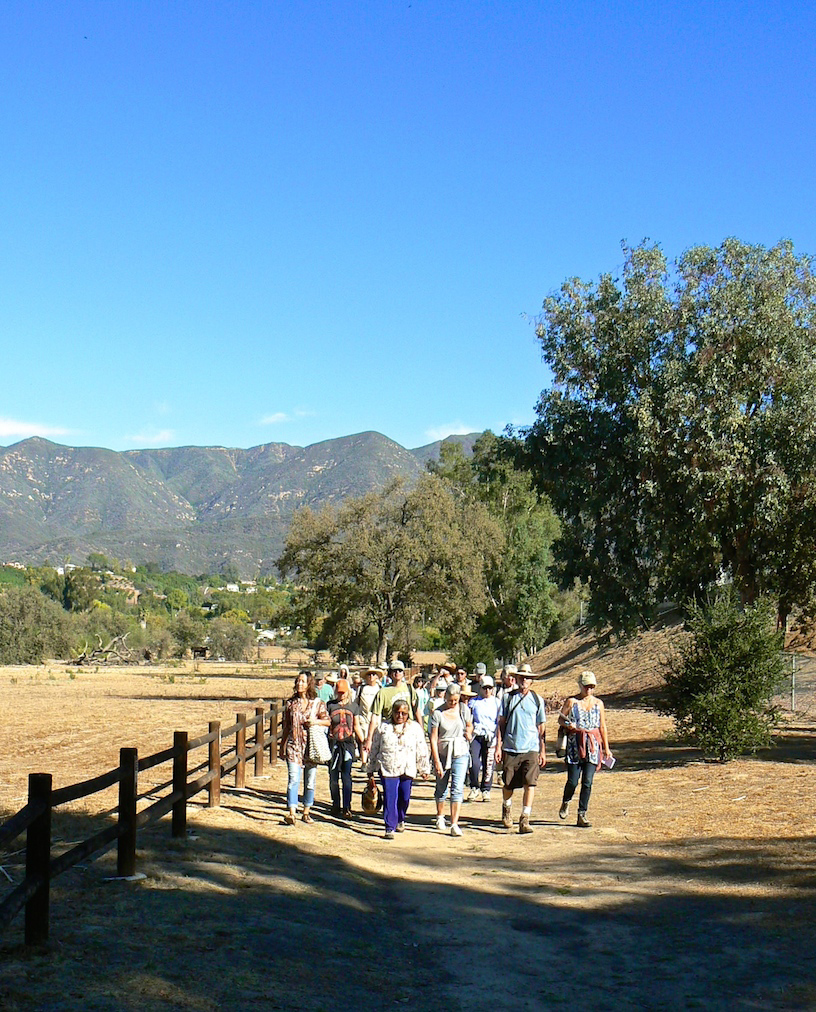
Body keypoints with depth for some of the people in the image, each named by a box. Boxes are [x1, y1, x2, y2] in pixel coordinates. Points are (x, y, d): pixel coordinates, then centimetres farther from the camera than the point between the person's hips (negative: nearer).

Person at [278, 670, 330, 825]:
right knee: (293, 779, -11)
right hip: (294, 745, 0)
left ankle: (306, 812, 20)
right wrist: (282, 746, 15)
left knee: (310, 781, 7)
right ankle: (291, 813, -16)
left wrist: (315, 721, -13)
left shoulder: (318, 703, 3)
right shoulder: (291, 702, 7)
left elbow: (327, 721, 7)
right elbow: (286, 726, 14)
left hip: (311, 745, 0)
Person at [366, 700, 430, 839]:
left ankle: (400, 820, 35)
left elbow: (422, 751, 11)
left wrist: (424, 769, 11)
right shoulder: (382, 727, 7)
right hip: (387, 769, -1)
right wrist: (371, 771, 13)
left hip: (408, 770, 1)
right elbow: (374, 749, 12)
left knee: (404, 797, 8)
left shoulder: (415, 728, 7)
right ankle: (390, 828, -5)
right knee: (390, 799, -9)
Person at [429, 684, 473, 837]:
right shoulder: (437, 713, -9)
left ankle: (454, 824, -10)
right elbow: (433, 738, -10)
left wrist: (468, 732, -6)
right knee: (441, 788, 13)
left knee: (458, 788, -10)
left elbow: (470, 725, 19)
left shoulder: (464, 709, 1)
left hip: (461, 754, 1)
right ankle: (440, 816, 39)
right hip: (442, 754, -1)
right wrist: (437, 761, -14)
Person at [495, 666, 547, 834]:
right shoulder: (508, 698, 5)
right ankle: (506, 809, 38)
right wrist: (498, 746, 2)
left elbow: (541, 728, 10)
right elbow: (501, 723, 8)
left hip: (531, 749, -1)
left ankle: (525, 820, -11)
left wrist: (543, 751, 7)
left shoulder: (537, 700, 6)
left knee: (530, 783, -13)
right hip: (510, 748, 1)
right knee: (508, 784, 10)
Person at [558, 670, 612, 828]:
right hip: (575, 744, -2)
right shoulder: (571, 701, 2)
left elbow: (602, 727, 16)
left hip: (593, 745, 2)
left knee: (587, 782, -3)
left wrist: (606, 748, 14)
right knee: (573, 781, -4)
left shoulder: (598, 703, 11)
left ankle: (582, 815, 4)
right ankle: (566, 802, 28)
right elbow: (560, 719, 8)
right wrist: (567, 725, -15)